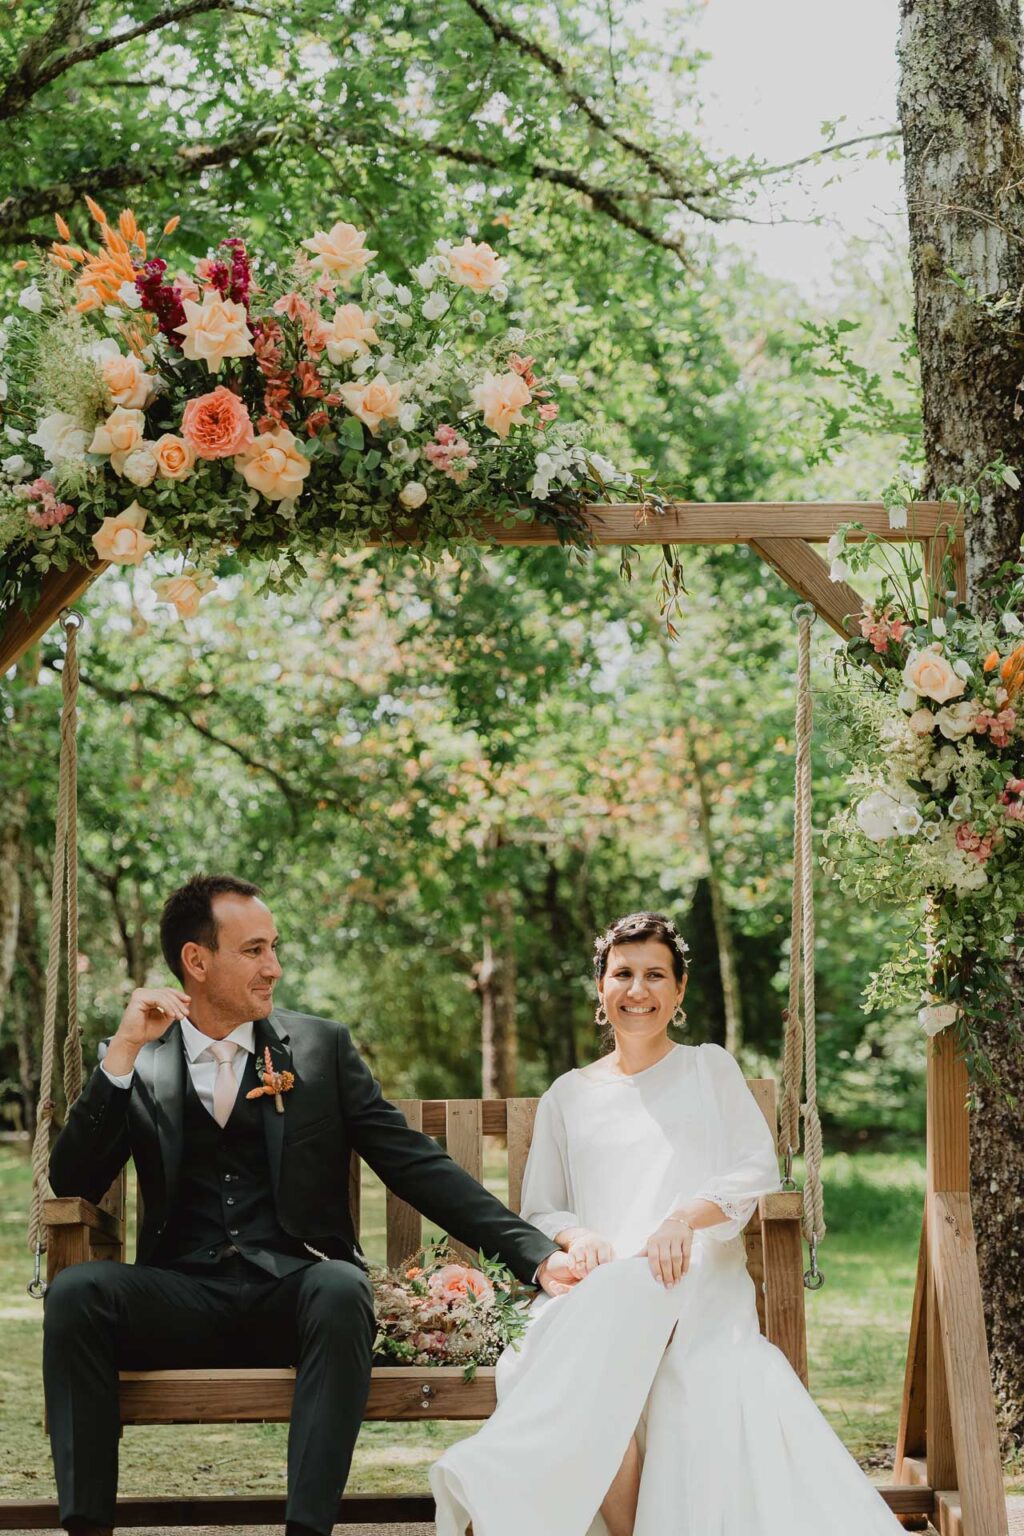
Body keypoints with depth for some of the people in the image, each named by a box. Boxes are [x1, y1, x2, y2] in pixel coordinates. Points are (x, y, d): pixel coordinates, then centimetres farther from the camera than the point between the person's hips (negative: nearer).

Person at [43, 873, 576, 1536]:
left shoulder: (322, 1046, 10)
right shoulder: (137, 1063, 10)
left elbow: (416, 1164, 6)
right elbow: (73, 1184, 2)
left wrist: (537, 1253, -5)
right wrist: (122, 1053, -9)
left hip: (295, 1291, 0)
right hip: (182, 1297, 1)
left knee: (342, 1288, -34)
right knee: (75, 1291, -28)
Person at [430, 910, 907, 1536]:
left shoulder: (710, 1068, 19)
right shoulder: (569, 1096, 23)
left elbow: (758, 1167, 5)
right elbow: (538, 1210, 18)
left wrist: (687, 1216, -14)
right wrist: (578, 1237, -7)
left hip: (698, 1279, -2)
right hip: (599, 1285, 2)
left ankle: (498, 1479, -42)